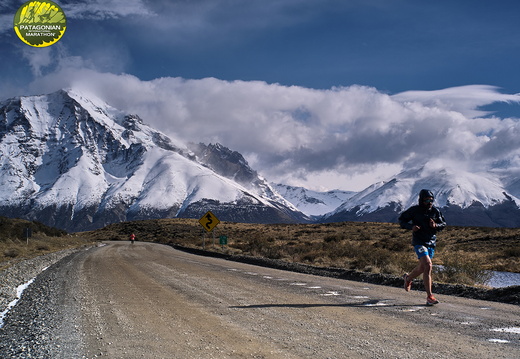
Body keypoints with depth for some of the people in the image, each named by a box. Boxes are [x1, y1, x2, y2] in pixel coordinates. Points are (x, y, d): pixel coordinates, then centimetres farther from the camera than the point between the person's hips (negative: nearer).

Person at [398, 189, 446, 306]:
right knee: (428, 265, -21)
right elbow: (402, 220, 2)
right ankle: (429, 296, -18)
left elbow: (443, 224, 11)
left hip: (431, 242, 5)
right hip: (419, 242, -5)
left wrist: (436, 225, -11)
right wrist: (411, 227, -17)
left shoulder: (435, 211, 3)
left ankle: (408, 277, 51)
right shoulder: (414, 210, -7)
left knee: (422, 267, 17)